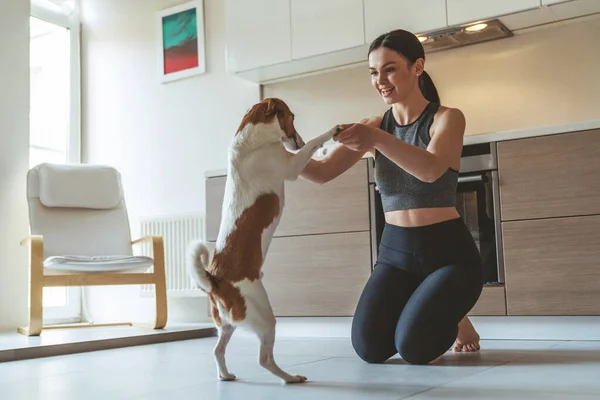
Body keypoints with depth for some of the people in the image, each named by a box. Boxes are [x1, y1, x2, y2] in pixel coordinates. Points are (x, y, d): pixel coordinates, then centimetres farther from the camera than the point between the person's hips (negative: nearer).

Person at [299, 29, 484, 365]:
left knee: (414, 347, -20)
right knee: (369, 347, -13)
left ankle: (454, 318, 16)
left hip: (448, 251, -4)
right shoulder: (374, 126, 5)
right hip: (395, 252, 4)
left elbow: (431, 170, -28)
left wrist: (378, 140, -44)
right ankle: (422, 308, 20)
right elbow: (322, 172, -5)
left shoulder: (448, 118, -7)